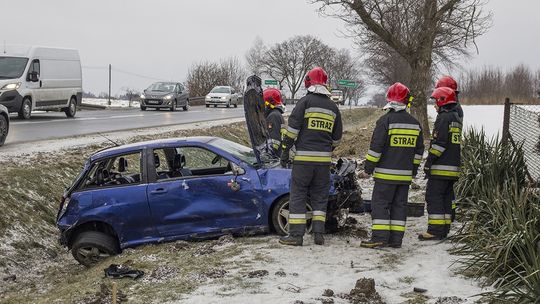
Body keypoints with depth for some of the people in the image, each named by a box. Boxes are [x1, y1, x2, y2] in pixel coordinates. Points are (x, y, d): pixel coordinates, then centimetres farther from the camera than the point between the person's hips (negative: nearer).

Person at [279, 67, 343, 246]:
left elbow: (292, 129, -8)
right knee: (320, 197, 12)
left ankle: (296, 235, -1)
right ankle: (319, 233, 9)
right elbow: (337, 137, 18)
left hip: (304, 157, -4)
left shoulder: (305, 102, -3)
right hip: (324, 160, 4)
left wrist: (285, 151, -3)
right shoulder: (333, 107, 13)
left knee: (298, 195, 1)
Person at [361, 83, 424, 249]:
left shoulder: (386, 120, -11)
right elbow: (419, 149, 16)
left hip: (386, 173, -6)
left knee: (380, 203, -1)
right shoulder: (415, 123, 9)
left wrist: (369, 166, -4)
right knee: (399, 205, 10)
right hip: (405, 174, 6)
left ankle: (380, 237, -6)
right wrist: (414, 169, 25)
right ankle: (396, 239, 11)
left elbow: (376, 146, -12)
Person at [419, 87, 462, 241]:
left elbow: (439, 142, -19)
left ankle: (435, 230, -8)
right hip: (454, 166, 9)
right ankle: (444, 229, 16)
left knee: (434, 196, -6)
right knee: (446, 198, 13)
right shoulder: (456, 118, 19)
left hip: (441, 166, -9)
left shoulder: (444, 117, -12)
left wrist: (429, 160, -16)